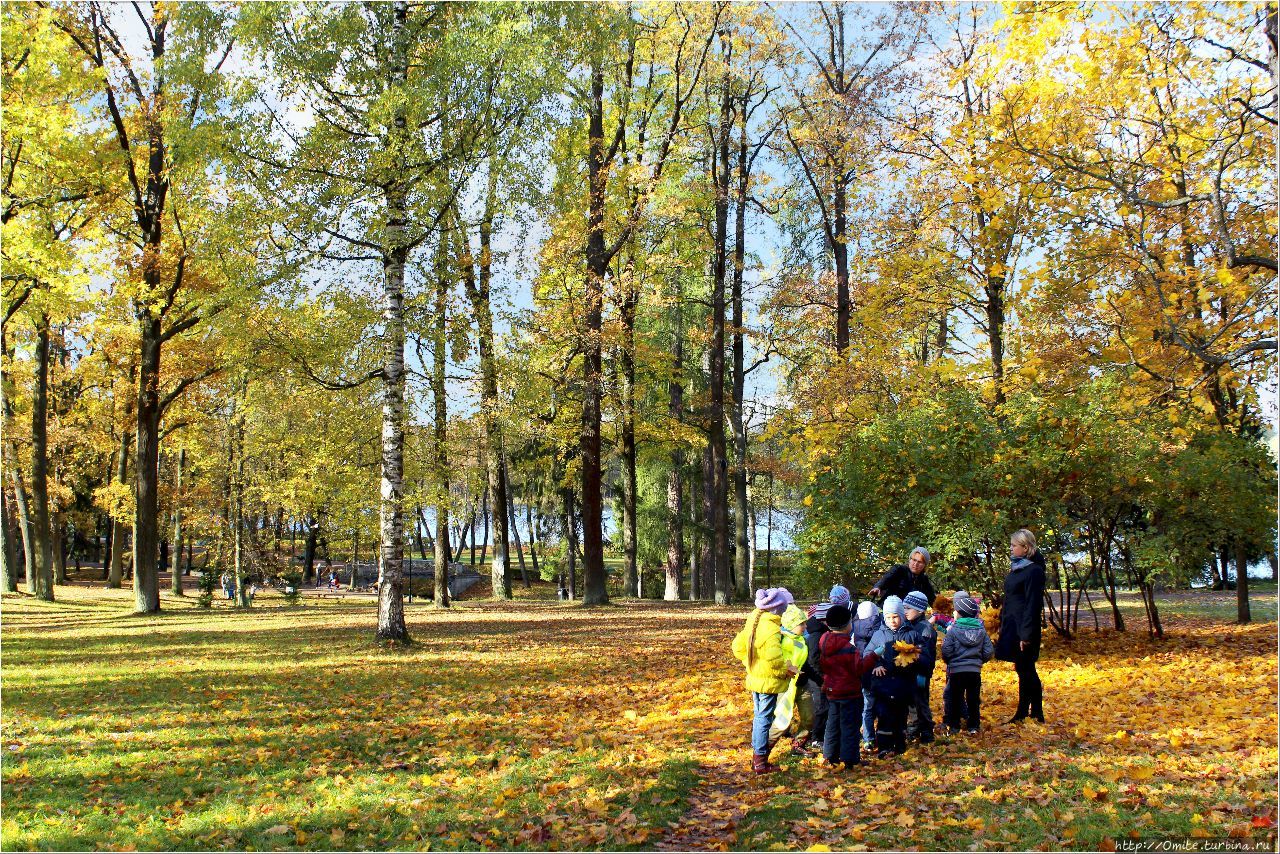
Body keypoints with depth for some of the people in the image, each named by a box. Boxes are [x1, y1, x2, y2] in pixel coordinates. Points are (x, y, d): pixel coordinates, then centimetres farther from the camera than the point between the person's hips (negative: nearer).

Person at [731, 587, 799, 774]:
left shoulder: (753, 623, 5)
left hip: (754, 679, 9)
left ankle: (756, 756, 28)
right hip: (768, 681, -9)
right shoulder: (771, 628, -23)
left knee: (759, 717, 19)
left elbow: (738, 647, 13)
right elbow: (774, 658, -30)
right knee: (764, 719, 0)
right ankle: (761, 763, 7)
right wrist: (787, 669, -14)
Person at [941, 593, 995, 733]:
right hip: (975, 671, 3)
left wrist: (948, 661, 8)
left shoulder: (953, 630, -11)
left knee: (955, 698, 9)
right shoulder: (981, 630, 1)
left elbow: (946, 651, -13)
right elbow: (989, 652, 1)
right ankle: (973, 726, 13)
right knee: (973, 699, 11)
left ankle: (954, 725, 14)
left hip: (956, 671, -3)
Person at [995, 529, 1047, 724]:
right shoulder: (1016, 568, 13)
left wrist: (1026, 634, -20)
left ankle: (1022, 713, 5)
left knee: (1025, 670, -2)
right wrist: (1003, 623, 18)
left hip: (1023, 629, -9)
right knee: (1026, 671, 12)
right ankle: (1036, 713, 19)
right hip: (1012, 626, 9)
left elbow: (1032, 605, -17)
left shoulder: (1033, 571, -14)